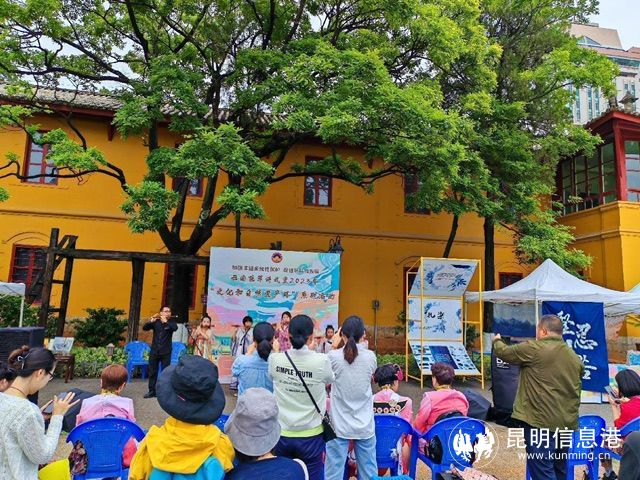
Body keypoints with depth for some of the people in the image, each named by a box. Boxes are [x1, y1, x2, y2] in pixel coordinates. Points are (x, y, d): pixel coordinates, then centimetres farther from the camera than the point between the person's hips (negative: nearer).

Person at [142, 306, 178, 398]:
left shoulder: (171, 322, 1)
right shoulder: (156, 322, 6)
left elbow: (175, 328, -20)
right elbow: (144, 328, -6)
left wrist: (166, 322, -33)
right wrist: (151, 321, -24)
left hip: (166, 351, -2)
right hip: (154, 350, 2)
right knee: (152, 372, 7)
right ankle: (152, 391, 17)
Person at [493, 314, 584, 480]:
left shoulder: (533, 349, -11)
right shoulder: (575, 358, 11)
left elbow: (503, 352, 1)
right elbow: (576, 389, 21)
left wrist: (497, 341, 20)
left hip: (541, 421, -8)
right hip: (566, 423, 8)